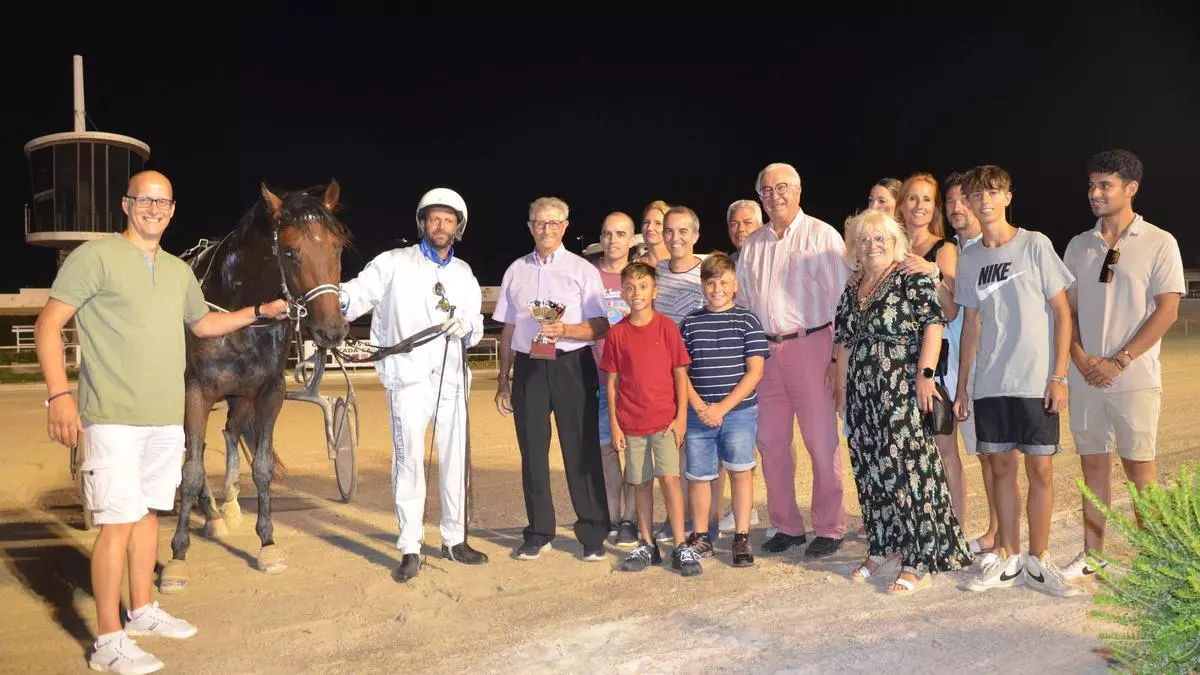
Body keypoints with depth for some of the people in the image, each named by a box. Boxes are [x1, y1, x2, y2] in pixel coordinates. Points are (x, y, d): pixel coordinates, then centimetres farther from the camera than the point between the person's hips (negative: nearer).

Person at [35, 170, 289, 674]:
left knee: (149, 513, 15)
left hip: (167, 420, 7)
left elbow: (203, 324, 30)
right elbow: (47, 325, -9)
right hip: (113, 420, -6)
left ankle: (142, 611, 30)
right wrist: (58, 394, -19)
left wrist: (260, 312, 20)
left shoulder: (180, 271, 14)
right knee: (118, 522, -6)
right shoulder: (96, 256, -6)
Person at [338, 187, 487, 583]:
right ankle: (410, 548, 9)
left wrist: (467, 327, -10)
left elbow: (476, 330, 12)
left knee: (455, 459, 11)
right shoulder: (394, 264, 1)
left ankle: (454, 540, 25)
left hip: (451, 376, 4)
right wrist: (337, 301, -30)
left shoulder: (464, 273, 14)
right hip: (408, 376, -4)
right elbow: (357, 294, -8)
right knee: (409, 460, -2)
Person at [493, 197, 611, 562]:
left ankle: (593, 534, 10)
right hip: (528, 367, 3)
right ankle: (538, 532, 21)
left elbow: (601, 326, -3)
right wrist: (502, 380, 13)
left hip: (572, 366, -3)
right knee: (532, 452, 8)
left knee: (581, 451, -1)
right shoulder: (516, 271, 12)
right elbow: (508, 330, 14)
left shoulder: (582, 269, 2)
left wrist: (565, 330, -21)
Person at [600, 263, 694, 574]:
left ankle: (681, 546, 1)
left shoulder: (667, 327, -2)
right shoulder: (617, 333, 2)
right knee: (641, 482, 10)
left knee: (669, 478, -8)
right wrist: (614, 424, 2)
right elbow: (612, 381, 5)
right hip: (631, 422, 2)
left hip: (665, 419, -2)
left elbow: (680, 374, -1)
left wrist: (681, 417, -5)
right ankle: (647, 545, 21)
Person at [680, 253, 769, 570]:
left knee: (740, 470, 1)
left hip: (739, 412, -2)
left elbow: (755, 371, -6)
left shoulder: (747, 321, -1)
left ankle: (742, 538, 14)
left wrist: (723, 407, -12)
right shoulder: (690, 323, 5)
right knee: (698, 475, 8)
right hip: (698, 414, 2)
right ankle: (700, 537, 22)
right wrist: (700, 407, -8)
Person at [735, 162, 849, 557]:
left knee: (821, 442, 0)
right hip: (765, 350, 6)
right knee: (771, 443, 9)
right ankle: (787, 526, 23)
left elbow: (841, 298, -6)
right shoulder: (752, 245, 14)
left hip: (810, 346, -5)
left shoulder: (821, 236, -2)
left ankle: (829, 529, 13)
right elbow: (741, 302, 19)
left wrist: (838, 356, -11)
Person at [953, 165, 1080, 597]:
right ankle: (1009, 559, 19)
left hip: (1036, 382, -3)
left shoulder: (1035, 245, -2)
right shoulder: (968, 259, 9)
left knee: (1040, 468, 1)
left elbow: (1062, 312, -2)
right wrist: (961, 387, 11)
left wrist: (1059, 376, -9)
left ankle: (1038, 561, 15)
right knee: (1002, 467, 8)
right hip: (989, 384, 4)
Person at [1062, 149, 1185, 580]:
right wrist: (1080, 357, -6)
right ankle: (1092, 555, 17)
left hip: (1134, 376, -4)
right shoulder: (1078, 246, 10)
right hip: (1086, 377, 4)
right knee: (1093, 463, 9)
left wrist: (1118, 361, -14)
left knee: (1138, 465, 2)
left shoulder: (1159, 243, -2)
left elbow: (1167, 310, -8)